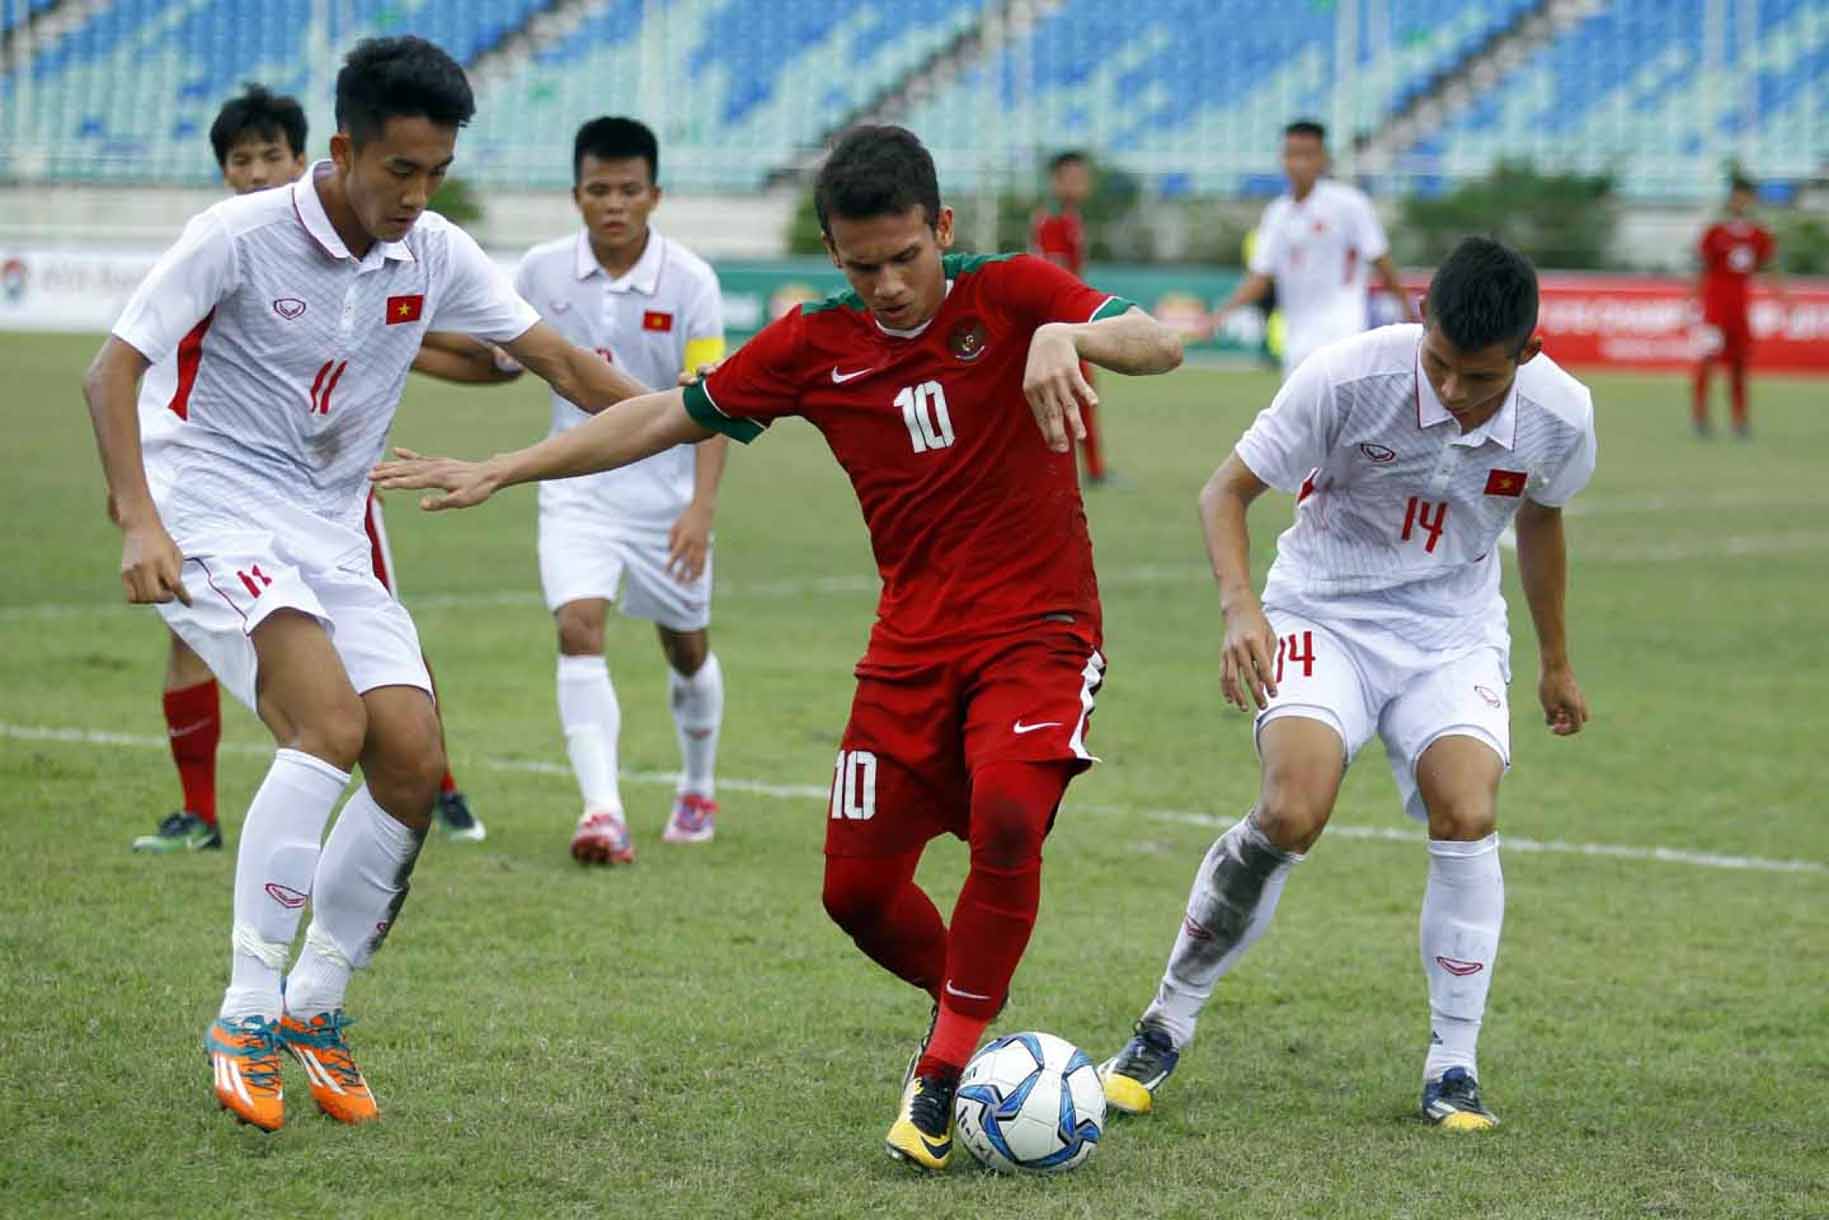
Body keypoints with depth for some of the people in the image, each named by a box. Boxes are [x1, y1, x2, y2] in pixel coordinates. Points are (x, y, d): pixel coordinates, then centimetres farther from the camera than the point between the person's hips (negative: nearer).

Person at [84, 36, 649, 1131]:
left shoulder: (436, 255, 0)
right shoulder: (241, 235, -14)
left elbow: (556, 358, 7)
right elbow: (113, 371, -12)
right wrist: (140, 522, -23)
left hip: (332, 536, 6)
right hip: (216, 514, -6)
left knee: (413, 762, -8)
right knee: (331, 722, -27)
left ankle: (314, 1008, 11)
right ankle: (246, 1018, -21)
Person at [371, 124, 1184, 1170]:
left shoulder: (1009, 294, -8)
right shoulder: (814, 346, 2)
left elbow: (1162, 345, -20)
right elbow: (669, 417, 11)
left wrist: (1068, 334, -41)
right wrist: (497, 472, 12)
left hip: (1038, 628, -4)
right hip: (911, 642, 4)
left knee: (1007, 818, -29)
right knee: (859, 887, 1)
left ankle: (947, 1066, -14)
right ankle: (965, 1001, 32)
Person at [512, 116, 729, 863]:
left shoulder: (689, 282, -13)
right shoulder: (542, 271, -5)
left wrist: (702, 506, -25)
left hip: (666, 493, -1)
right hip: (578, 487, 1)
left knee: (686, 648, 15)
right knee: (579, 628, -21)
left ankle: (698, 788, 42)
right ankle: (602, 811, -28)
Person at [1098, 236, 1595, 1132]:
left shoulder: (1559, 416, -14)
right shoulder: (1348, 377, -25)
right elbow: (1227, 489, -14)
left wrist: (1555, 663, 21)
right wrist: (1239, 606, -32)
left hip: (1452, 635, 2)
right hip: (1324, 613, -2)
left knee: (1467, 817, -22)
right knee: (1290, 815, -24)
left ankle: (1453, 1068, -6)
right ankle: (1166, 1026, -4)